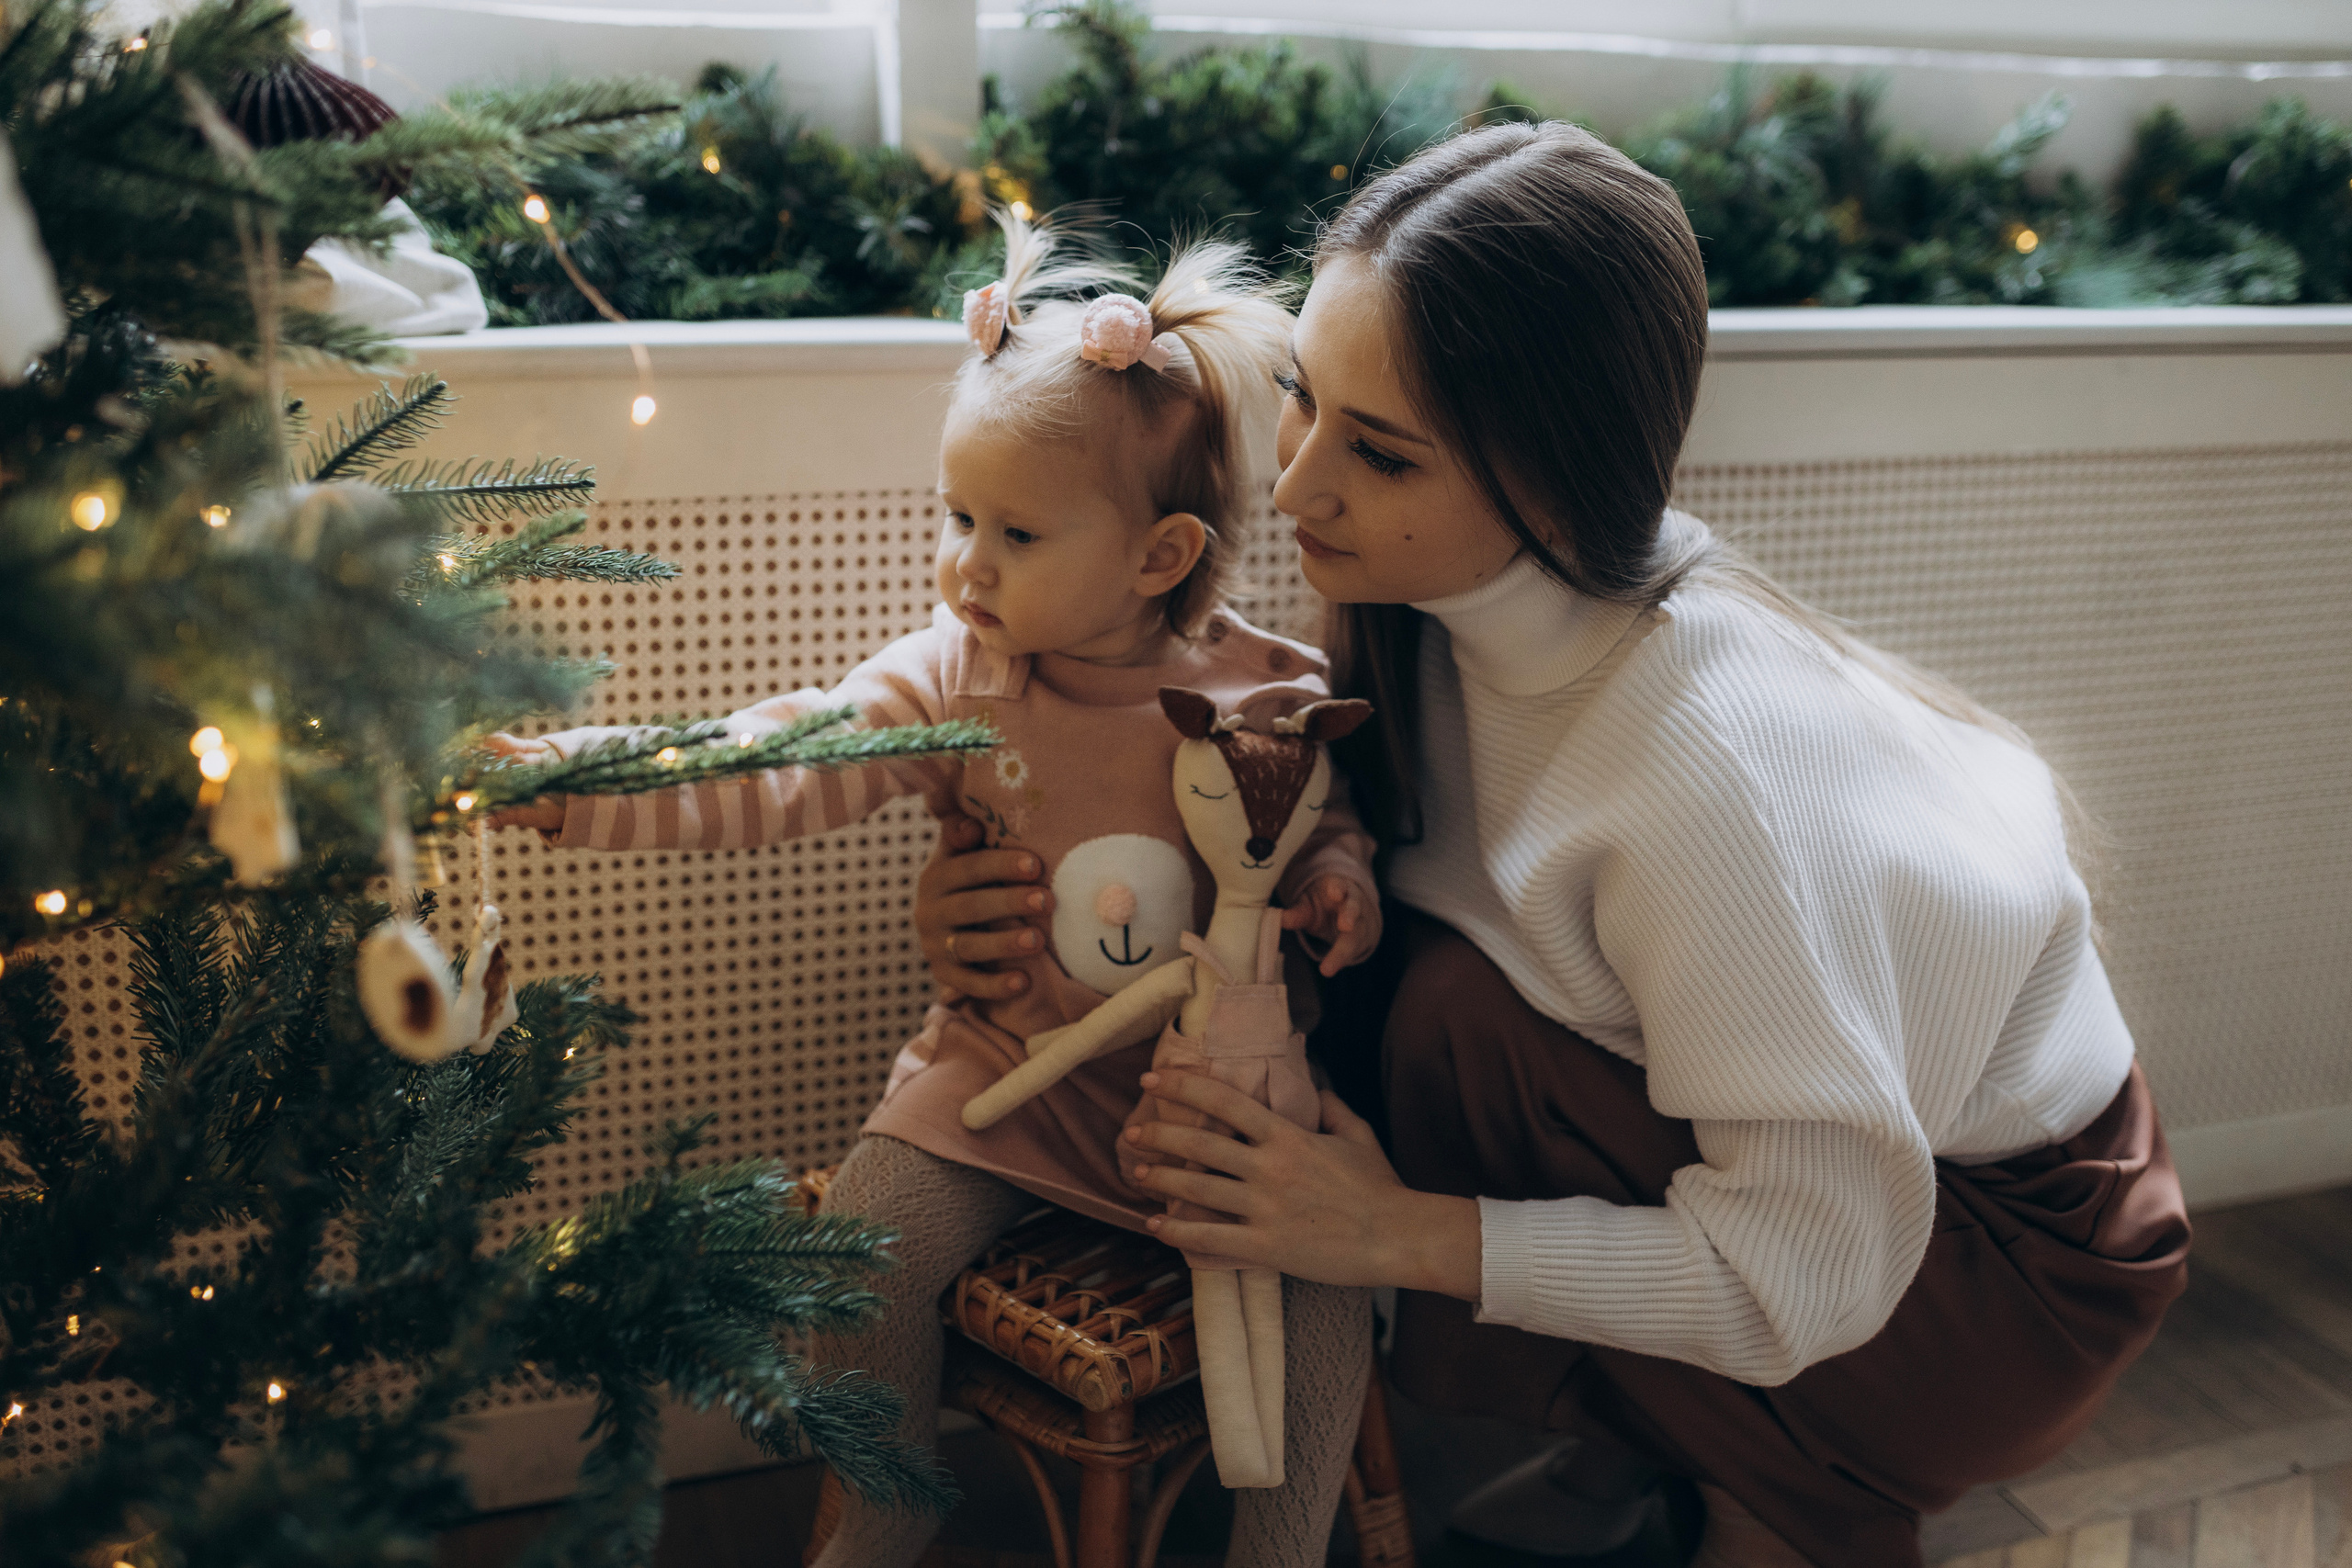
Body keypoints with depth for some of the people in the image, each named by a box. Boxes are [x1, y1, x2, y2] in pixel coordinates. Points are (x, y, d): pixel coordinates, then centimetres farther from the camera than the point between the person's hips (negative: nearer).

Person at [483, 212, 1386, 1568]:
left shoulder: (1272, 695, -9)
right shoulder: (954, 680, -8)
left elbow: (1328, 825, 9)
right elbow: (778, 768, -19)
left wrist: (1339, 880, -15)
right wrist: (578, 782, -31)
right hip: (1007, 1070, 1)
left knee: (1324, 1309, -16)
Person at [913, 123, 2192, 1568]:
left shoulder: (1705, 767, -37)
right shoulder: (1455, 587, -15)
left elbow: (1808, 1275, -29)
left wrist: (1398, 1233, -27)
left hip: (2018, 1260, -7)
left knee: (1463, 1016, -25)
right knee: (1355, 982, -9)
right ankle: (1645, 1433, 15)